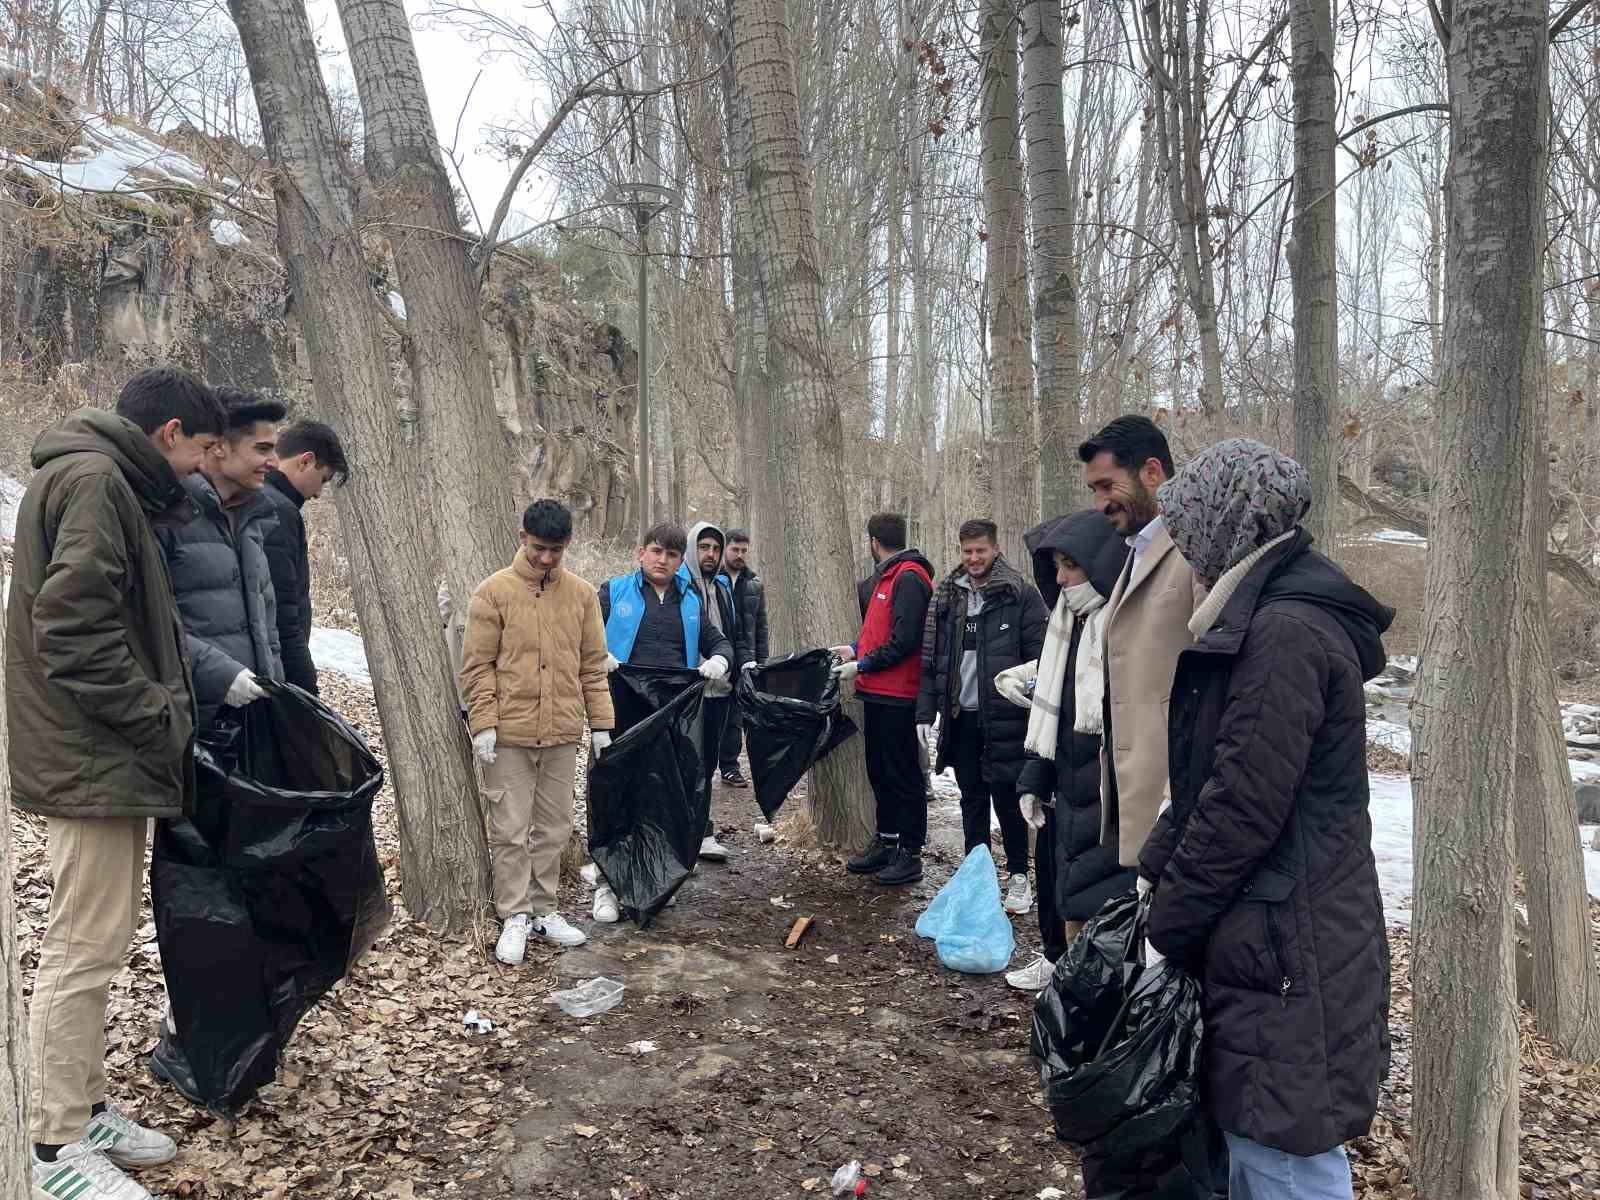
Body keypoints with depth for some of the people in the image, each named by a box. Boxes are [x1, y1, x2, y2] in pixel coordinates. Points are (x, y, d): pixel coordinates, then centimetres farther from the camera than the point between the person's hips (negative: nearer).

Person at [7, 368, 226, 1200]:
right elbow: (72, 630, -22)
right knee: (84, 949, -3)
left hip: (106, 756, 11)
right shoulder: (92, 478, -14)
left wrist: (165, 711, 14)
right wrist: (159, 720, -15)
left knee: (93, 944, 16)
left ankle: (84, 1109, 27)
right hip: (94, 758, -11)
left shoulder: (103, 482, 18)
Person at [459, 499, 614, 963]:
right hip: (509, 735, -3)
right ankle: (515, 917, 15)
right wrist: (483, 723, -11)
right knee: (510, 830, 3)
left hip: (562, 734, 3)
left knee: (554, 828, 12)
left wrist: (600, 722, 6)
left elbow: (593, 664, 10)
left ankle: (543, 910, 25)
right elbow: (477, 665, -4)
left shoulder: (581, 594, 6)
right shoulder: (494, 591, -4)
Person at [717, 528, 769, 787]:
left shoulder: (754, 583, 12)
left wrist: (762, 659, 9)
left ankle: (729, 766, 16)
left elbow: (761, 625, 15)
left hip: (744, 660, 4)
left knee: (734, 716, 9)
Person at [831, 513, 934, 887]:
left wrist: (862, 666, -15)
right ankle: (885, 842, 28)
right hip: (877, 693, 10)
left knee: (903, 775, -1)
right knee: (880, 770, 16)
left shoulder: (909, 578, -15)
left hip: (897, 696, -10)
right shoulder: (887, 577, 16)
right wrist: (856, 649, 10)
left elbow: (904, 640, -22)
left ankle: (910, 854, 8)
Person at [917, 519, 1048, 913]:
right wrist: (925, 715, 4)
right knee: (972, 799, 14)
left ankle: (1018, 876, 20)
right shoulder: (946, 596, 9)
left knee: (1006, 798, 3)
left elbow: (1040, 658, -8)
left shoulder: (1021, 595, -6)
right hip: (960, 717, 5)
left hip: (1003, 717, -4)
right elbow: (930, 660, 10)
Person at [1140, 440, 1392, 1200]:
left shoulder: (1284, 634, -21)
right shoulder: (1269, 618, 11)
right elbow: (1209, 779, 14)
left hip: (1285, 940, -10)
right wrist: (1153, 870, 9)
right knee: (1252, 1138, 22)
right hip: (1266, 928, 10)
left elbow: (1242, 806, -22)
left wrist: (1166, 924, -12)